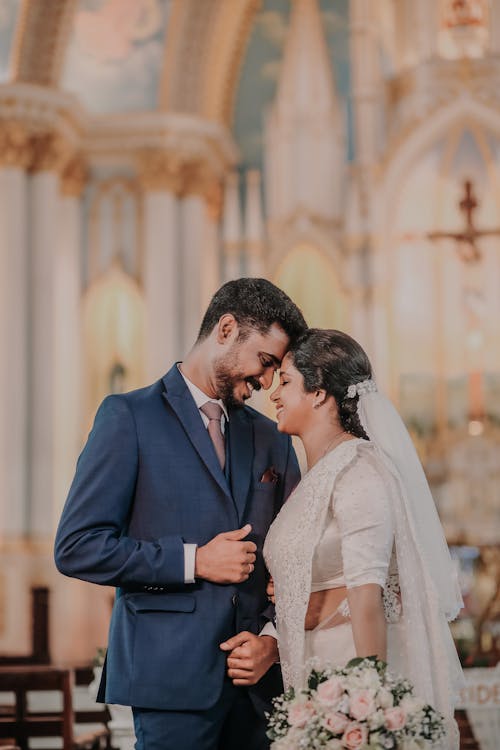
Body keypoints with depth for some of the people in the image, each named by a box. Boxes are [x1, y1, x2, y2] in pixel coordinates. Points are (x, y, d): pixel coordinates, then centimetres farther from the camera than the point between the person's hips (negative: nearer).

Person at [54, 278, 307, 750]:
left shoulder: (271, 440, 15)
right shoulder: (129, 416, -1)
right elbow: (77, 547, -9)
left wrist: (273, 640, -3)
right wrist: (193, 561, -12)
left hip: (256, 676, 5)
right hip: (174, 676, -5)